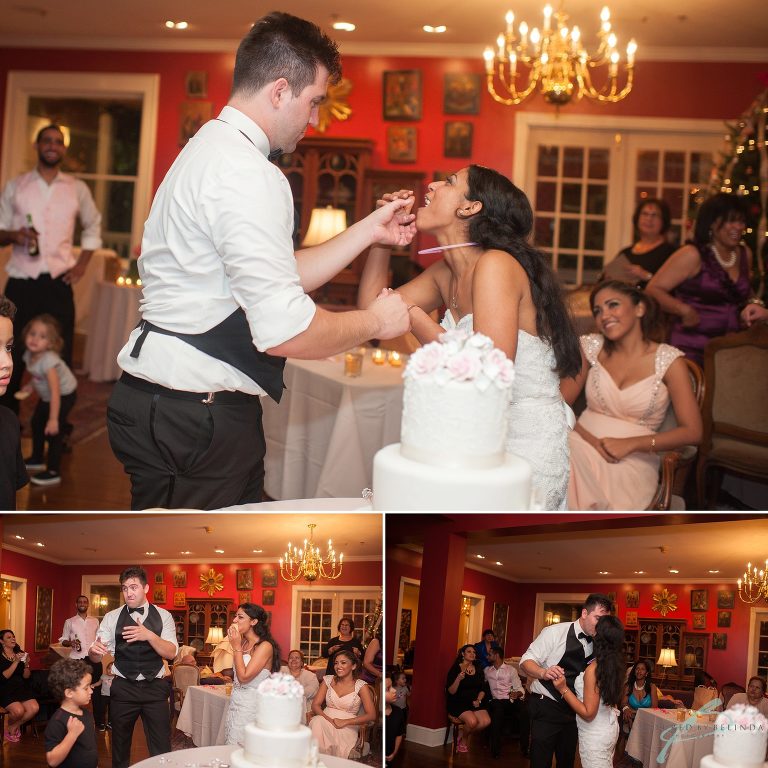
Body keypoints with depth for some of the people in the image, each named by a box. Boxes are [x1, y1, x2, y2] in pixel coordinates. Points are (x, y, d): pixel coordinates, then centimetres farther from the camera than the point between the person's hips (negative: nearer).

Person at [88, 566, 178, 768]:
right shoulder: (112, 617, 1)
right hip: (123, 688, 1)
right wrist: (94, 651, -31)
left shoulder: (163, 616, 0)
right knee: (120, 746, 12)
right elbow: (95, 656, -6)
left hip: (155, 688, -1)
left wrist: (149, 635, -27)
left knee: (161, 750, 1)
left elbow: (171, 652, -10)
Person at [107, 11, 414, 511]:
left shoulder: (212, 151, 15)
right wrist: (375, 322, -8)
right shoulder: (246, 174, -19)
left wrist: (370, 230, 18)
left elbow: (283, 277, 17)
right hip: (196, 421, -10)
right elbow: (285, 330, -24)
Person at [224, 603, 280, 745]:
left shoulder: (265, 646, -14)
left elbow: (244, 677, -18)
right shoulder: (243, 642, 9)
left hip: (250, 707, -8)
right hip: (235, 702, 8)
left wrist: (237, 647, -14)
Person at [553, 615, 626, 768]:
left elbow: (588, 713, -23)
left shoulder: (593, 669, -25)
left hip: (594, 736, -8)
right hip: (610, 728, 8)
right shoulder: (615, 664, -2)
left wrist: (563, 689, -22)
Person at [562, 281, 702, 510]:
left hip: (633, 463, -3)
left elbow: (692, 432, -3)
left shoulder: (668, 360, 2)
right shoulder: (592, 347, 12)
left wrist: (631, 444, -13)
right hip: (581, 450, 3)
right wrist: (590, 439, -15)